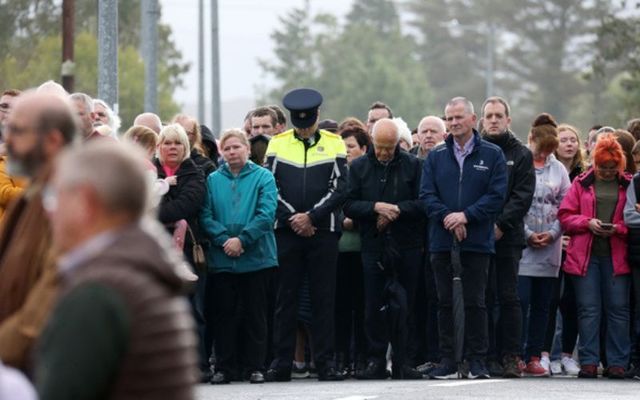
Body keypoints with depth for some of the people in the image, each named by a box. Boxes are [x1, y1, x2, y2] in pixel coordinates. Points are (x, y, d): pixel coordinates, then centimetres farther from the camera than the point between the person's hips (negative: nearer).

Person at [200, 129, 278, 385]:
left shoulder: (263, 178, 1)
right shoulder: (213, 180, 8)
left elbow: (266, 214, -9)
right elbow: (206, 216, 0)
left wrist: (242, 239, -16)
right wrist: (224, 239, -15)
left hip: (257, 257, -2)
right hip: (222, 259, 2)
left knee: (255, 313, 3)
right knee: (223, 313, 4)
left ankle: (254, 367, 9)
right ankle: (223, 368, 10)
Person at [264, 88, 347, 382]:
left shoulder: (334, 145, 3)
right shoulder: (277, 144, 6)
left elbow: (339, 190, -2)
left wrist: (311, 217, -11)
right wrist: (293, 219, -8)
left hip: (323, 232, -1)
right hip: (286, 232, 1)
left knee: (323, 299, 1)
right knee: (285, 299, 2)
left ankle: (325, 362, 4)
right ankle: (281, 363, 4)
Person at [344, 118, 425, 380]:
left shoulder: (412, 165, 2)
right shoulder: (359, 167, 6)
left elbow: (423, 203, -3)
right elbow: (349, 206, -1)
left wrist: (397, 210, -15)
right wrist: (376, 207, -15)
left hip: (407, 247, -1)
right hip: (373, 247, 1)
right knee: (374, 307, 1)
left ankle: (402, 363, 8)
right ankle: (376, 360, 8)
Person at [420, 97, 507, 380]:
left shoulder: (492, 155, 3)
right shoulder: (436, 156, 10)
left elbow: (497, 195, -4)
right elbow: (427, 194, 4)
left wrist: (466, 215, -14)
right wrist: (448, 218, -13)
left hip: (478, 241, -3)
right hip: (442, 241, 3)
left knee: (475, 302, -1)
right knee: (444, 302, 5)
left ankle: (477, 361, 4)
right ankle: (447, 360, 10)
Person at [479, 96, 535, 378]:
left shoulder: (521, 155, 8)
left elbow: (523, 196, -1)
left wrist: (501, 223, -12)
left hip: (508, 236, -1)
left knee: (508, 298, -1)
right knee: (484, 298, 1)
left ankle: (510, 357, 1)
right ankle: (487, 357, 3)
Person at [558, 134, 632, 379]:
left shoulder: (628, 185, 7)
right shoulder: (582, 183, 9)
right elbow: (565, 216, 6)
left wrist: (618, 228, -13)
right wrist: (587, 223, -10)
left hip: (616, 256, 0)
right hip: (585, 255, 0)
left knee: (618, 309, 0)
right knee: (588, 309, 0)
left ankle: (617, 363, 4)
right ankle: (589, 362, 2)